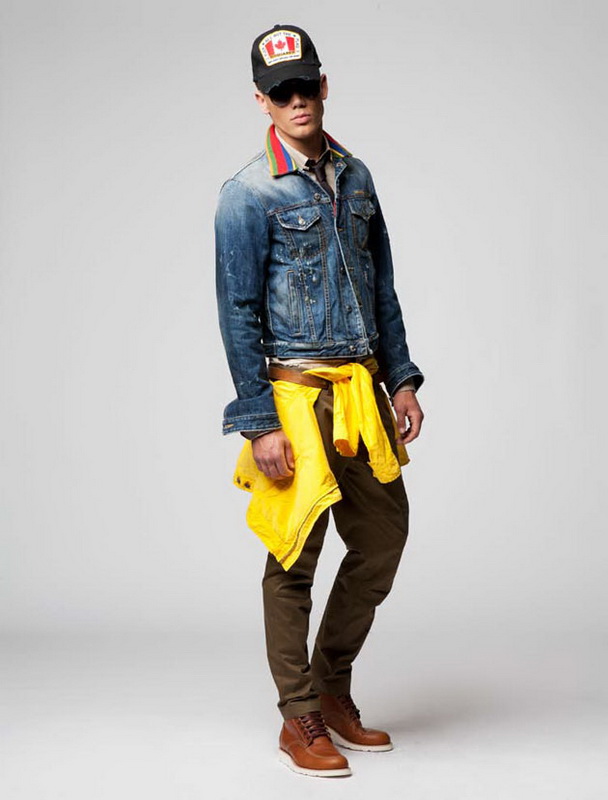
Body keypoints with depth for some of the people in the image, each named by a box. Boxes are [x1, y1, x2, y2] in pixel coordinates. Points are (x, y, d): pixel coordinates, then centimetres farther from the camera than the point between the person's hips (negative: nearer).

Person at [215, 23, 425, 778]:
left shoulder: (354, 177, 12)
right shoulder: (248, 193, -7)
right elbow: (238, 314, -10)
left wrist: (400, 377, 10)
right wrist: (259, 424, -14)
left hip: (363, 390, 7)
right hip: (297, 394, -7)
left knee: (383, 537, 12)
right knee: (295, 555, 1)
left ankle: (333, 687, 30)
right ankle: (300, 721, 16)